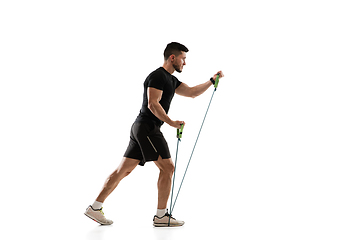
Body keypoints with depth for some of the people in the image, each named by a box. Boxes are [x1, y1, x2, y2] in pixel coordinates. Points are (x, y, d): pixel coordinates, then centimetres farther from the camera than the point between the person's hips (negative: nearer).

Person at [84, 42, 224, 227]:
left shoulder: (171, 80, 21)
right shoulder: (158, 76, -10)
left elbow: (192, 92, 26)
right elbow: (153, 104, -20)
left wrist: (212, 80, 20)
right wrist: (171, 122, -21)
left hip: (141, 129, 10)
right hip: (147, 127, -10)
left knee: (124, 170, 8)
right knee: (167, 167, -6)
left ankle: (95, 208, 10)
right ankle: (161, 216, 0)